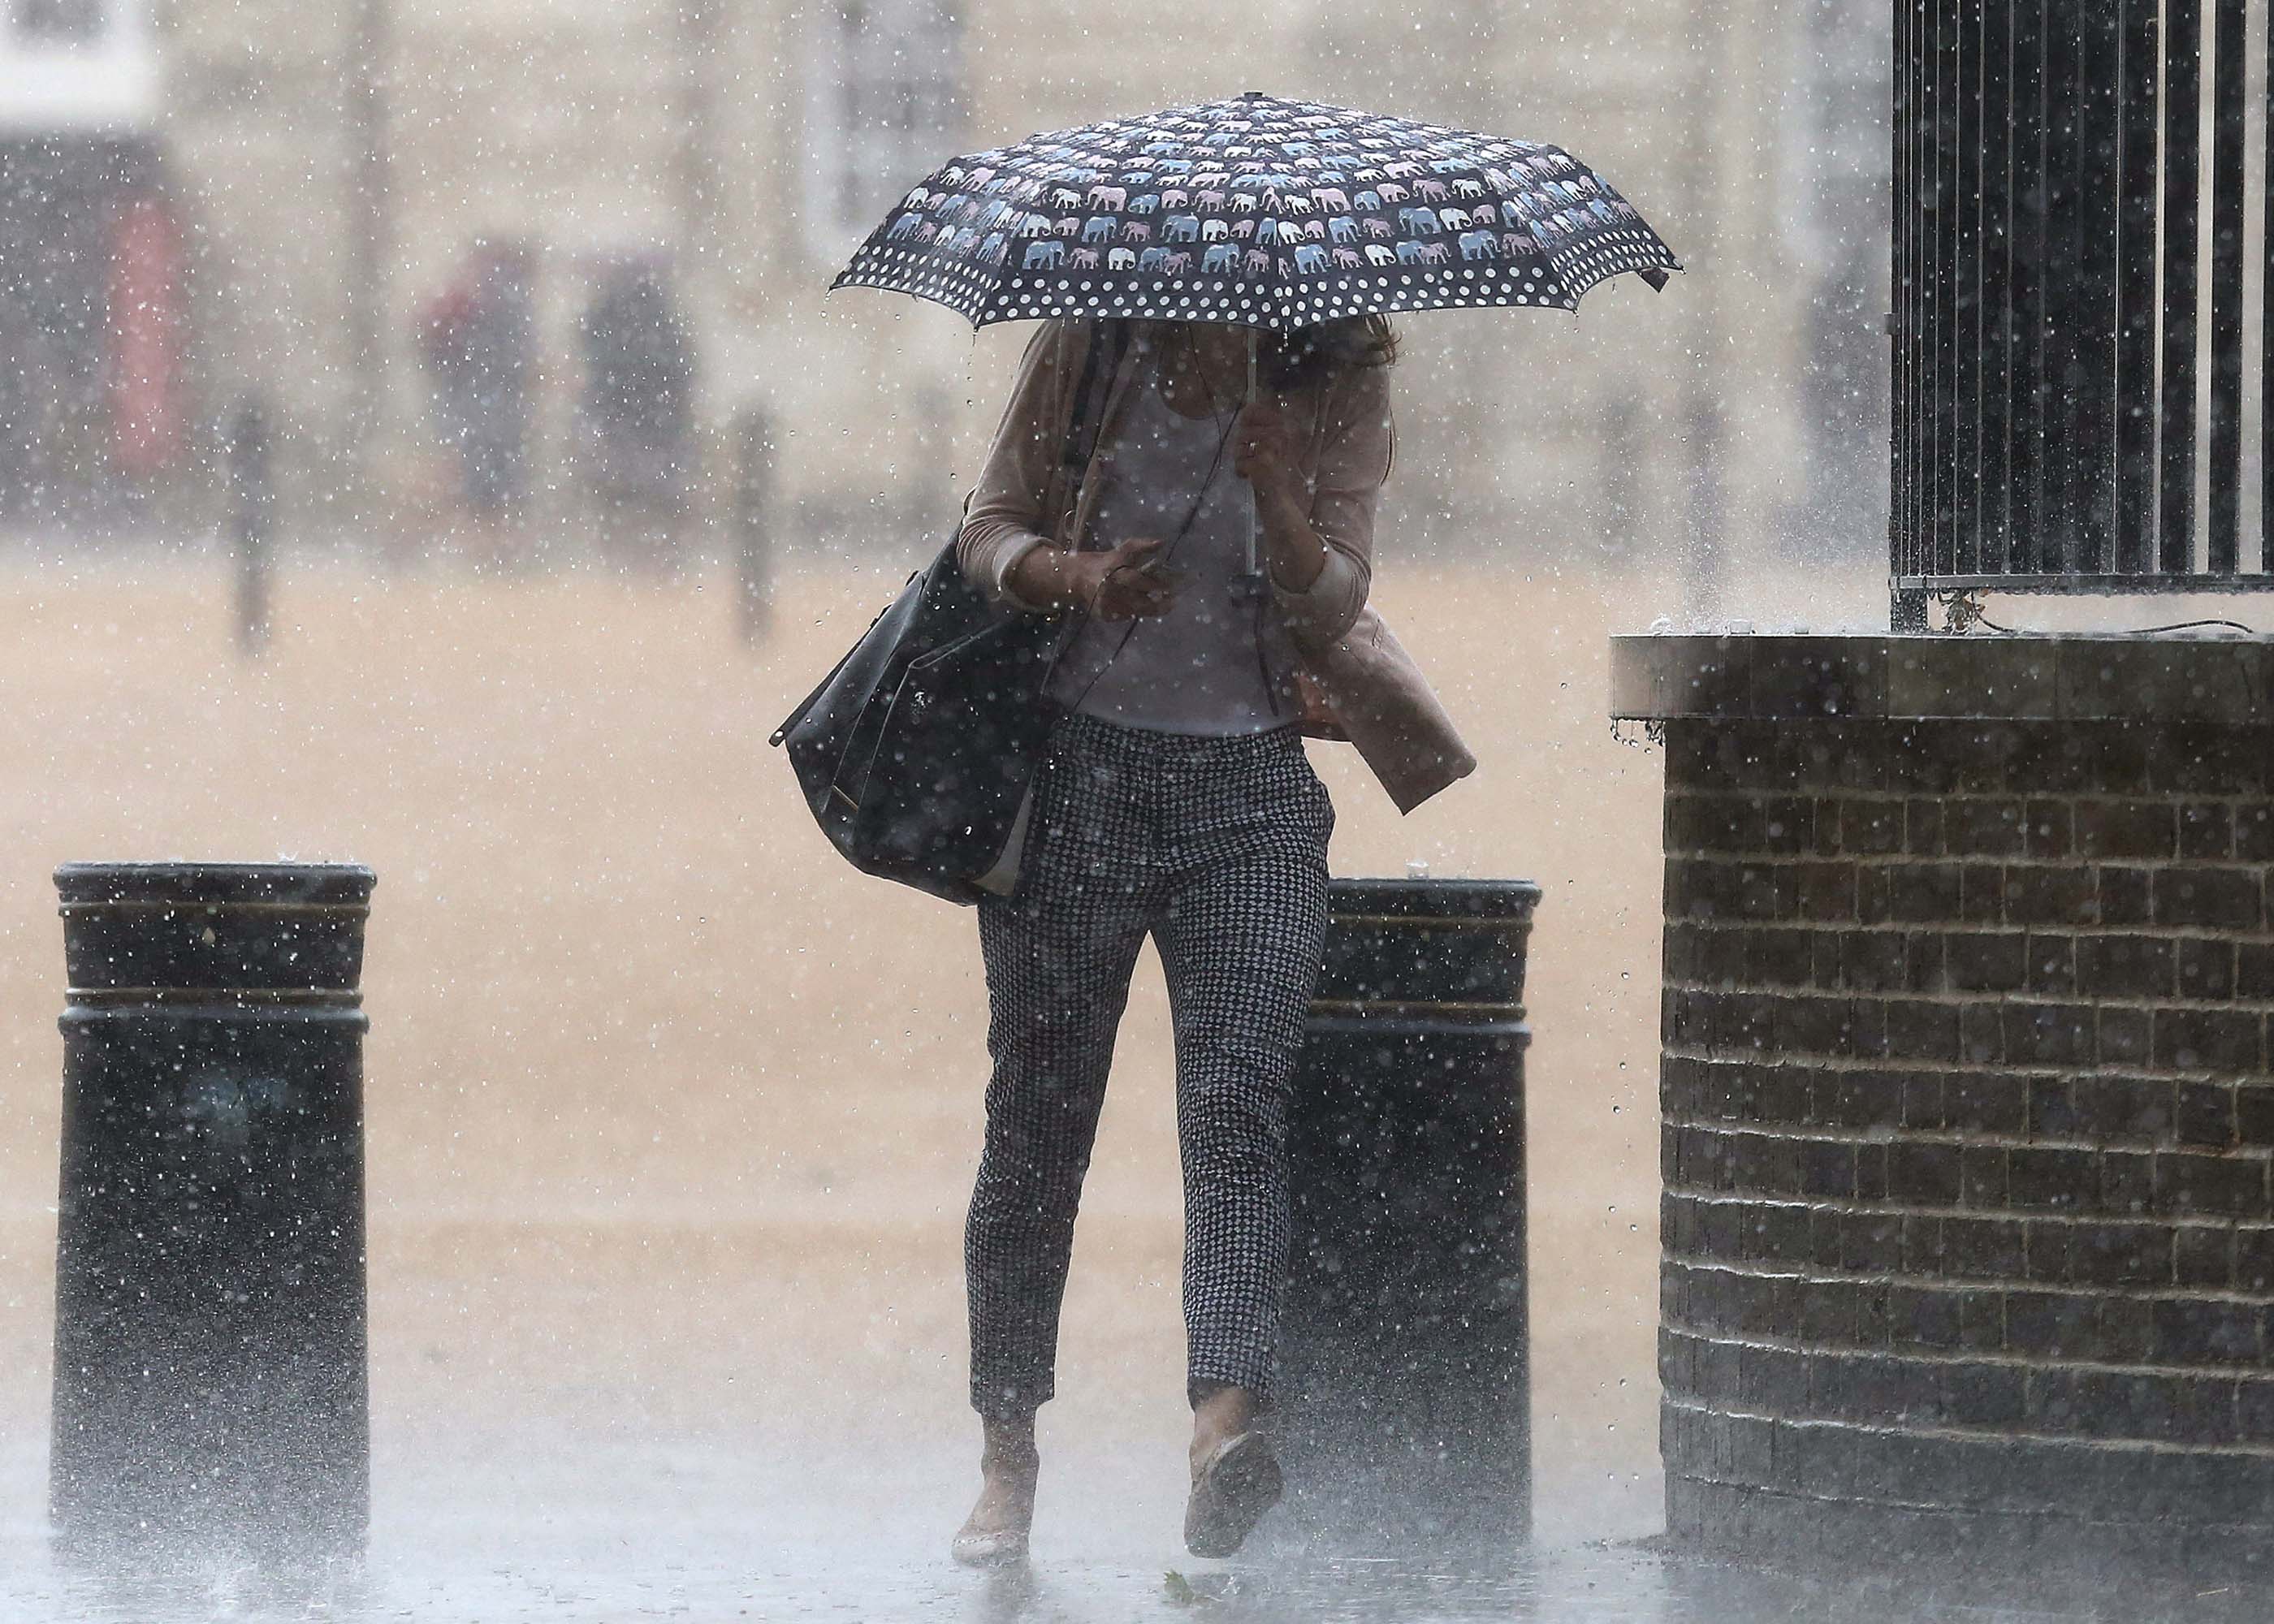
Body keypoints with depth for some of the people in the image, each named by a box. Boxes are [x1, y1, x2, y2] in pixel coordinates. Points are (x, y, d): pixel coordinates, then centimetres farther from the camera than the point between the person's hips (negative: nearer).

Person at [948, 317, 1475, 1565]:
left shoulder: (1337, 389, 1)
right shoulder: (1088, 349, 1)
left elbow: (1332, 608, -5)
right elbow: (991, 530, 3)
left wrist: (1275, 493, -25)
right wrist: (1083, 577, -18)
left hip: (1250, 783, 0)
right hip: (1078, 764, 0)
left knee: (1241, 1096, -18)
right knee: (1038, 1115, 3)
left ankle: (1225, 1417, -32)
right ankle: (1007, 1455, 15)